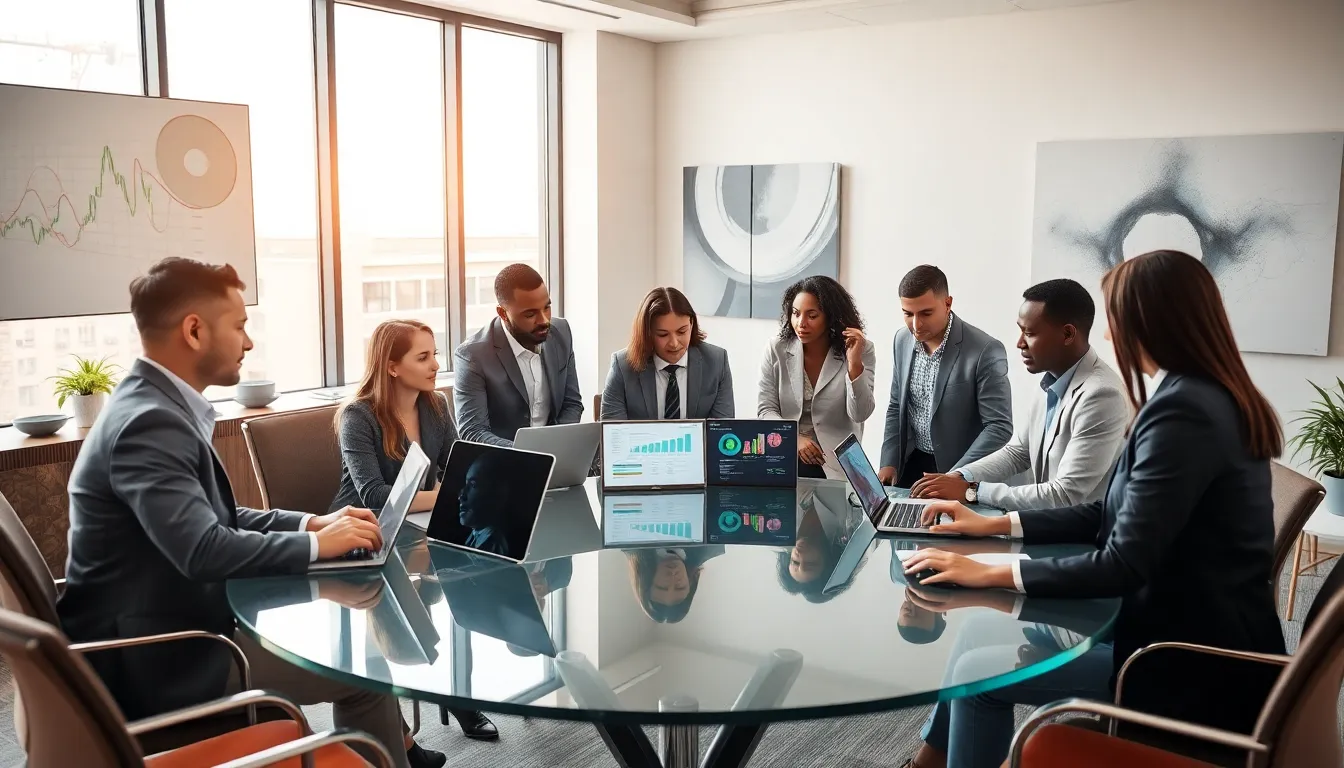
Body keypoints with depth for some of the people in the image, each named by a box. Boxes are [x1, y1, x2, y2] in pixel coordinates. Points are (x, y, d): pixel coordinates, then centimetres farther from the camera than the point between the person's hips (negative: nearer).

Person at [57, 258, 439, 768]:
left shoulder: (158, 405, 6)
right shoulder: (150, 422, -24)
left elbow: (219, 519, 13)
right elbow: (204, 551, -32)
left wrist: (311, 522, 1)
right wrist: (316, 544, -19)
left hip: (174, 627, 9)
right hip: (155, 658, -9)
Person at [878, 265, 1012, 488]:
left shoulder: (985, 352, -19)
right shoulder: (902, 341, 0)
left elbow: (999, 427, -18)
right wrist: (889, 462, 1)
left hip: (964, 477, -5)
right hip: (911, 464, 5)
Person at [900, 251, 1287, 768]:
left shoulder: (1183, 410, -24)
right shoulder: (1209, 397, 8)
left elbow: (1124, 564, -24)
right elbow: (1113, 515, 14)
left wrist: (991, 573, -17)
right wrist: (995, 525, 13)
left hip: (1193, 661, -9)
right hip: (1196, 634, 9)